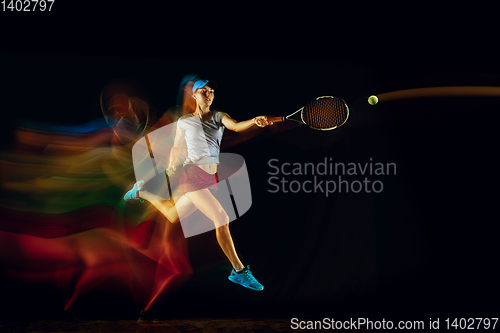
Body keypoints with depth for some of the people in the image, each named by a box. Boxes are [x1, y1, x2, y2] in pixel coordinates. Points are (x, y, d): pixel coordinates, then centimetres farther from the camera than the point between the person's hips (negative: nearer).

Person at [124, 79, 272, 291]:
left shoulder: (219, 117, 5)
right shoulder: (184, 121, 3)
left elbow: (237, 126, -16)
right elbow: (177, 147, 14)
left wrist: (255, 121, -36)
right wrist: (172, 164, -4)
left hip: (212, 177, 5)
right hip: (193, 175, -5)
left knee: (173, 216, 21)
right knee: (222, 218, -19)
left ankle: (142, 191, 47)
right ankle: (239, 271, -10)